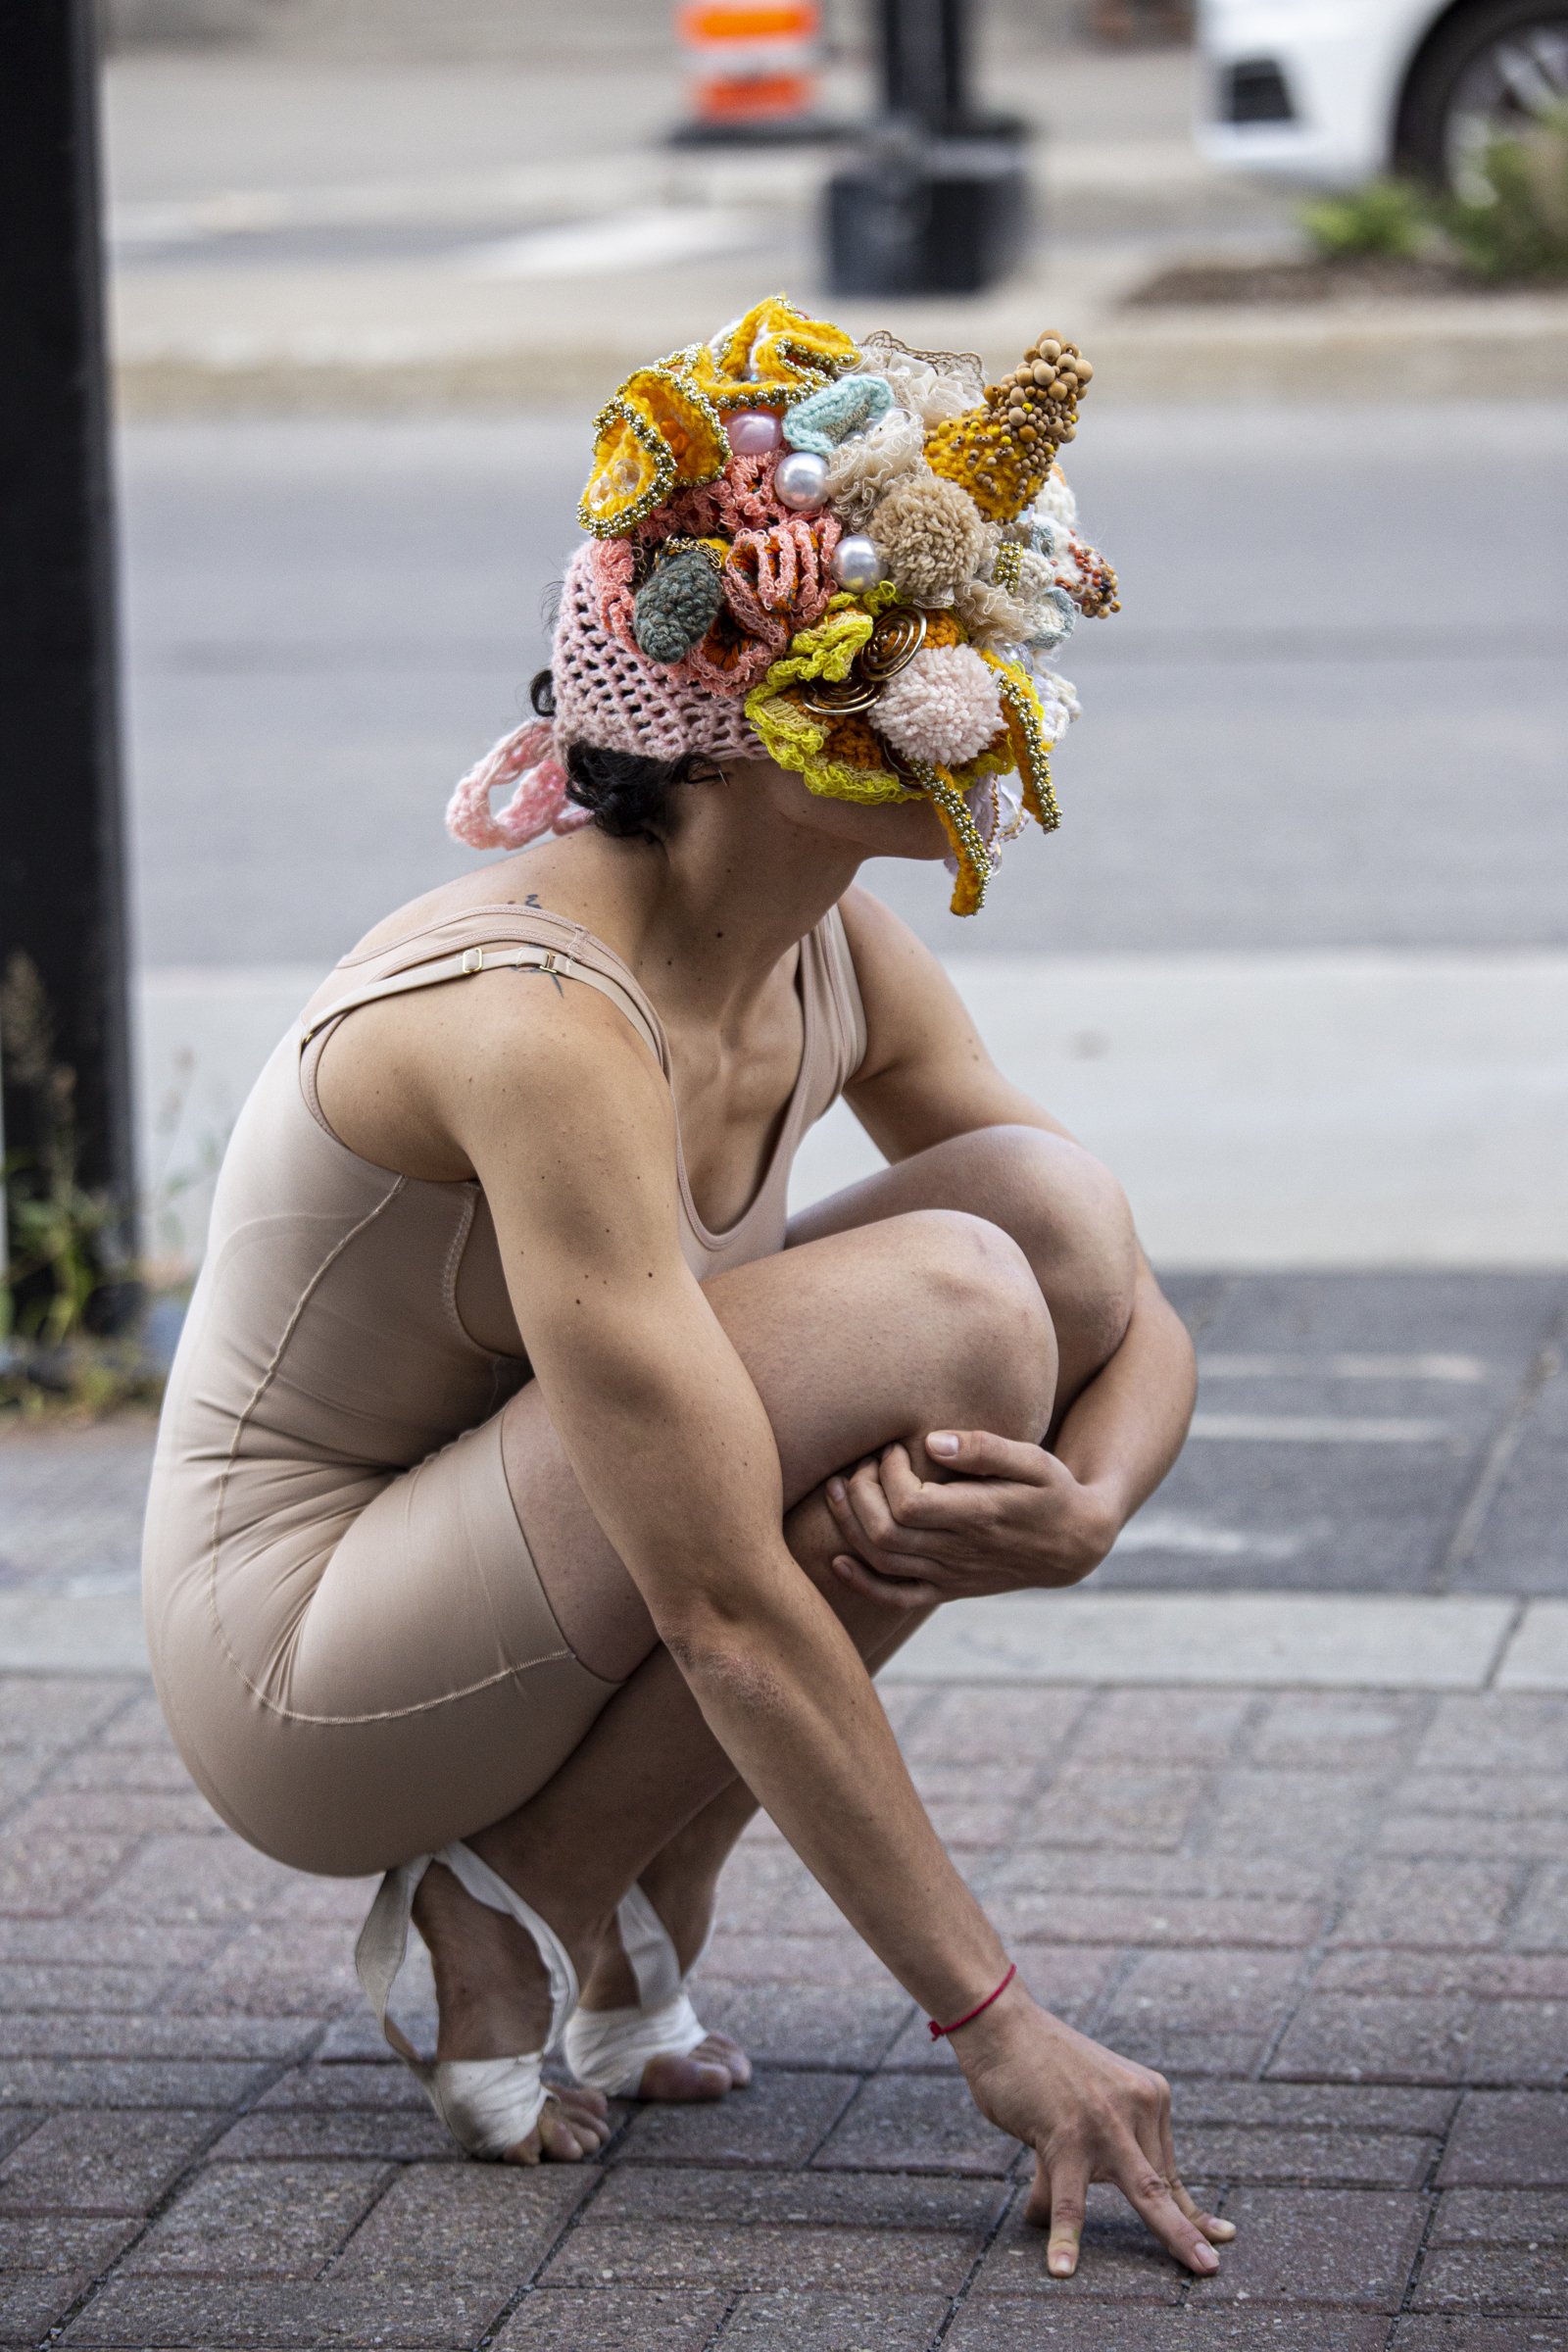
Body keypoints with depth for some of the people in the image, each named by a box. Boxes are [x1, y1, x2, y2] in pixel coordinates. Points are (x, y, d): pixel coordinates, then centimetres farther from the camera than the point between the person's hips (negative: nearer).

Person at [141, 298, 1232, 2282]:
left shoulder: (841, 970, -3)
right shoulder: (545, 1026, -29)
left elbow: (1137, 1321, 5)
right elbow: (731, 1610, -30)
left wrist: (1078, 1512, -20)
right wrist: (997, 2027, -28)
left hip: (521, 1557, 8)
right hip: (302, 1663, -8)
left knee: (1051, 1207, -6)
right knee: (951, 1312, -25)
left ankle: (644, 1890, 0)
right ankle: (528, 1899, -8)